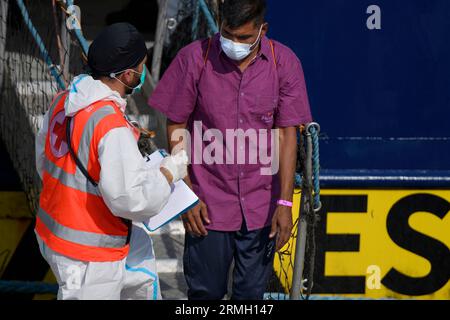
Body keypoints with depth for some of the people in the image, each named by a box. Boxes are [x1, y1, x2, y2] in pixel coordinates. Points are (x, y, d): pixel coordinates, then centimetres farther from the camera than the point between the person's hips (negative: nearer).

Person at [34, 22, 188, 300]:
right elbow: (131, 199, -28)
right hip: (88, 257, -9)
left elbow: (43, 159, 12)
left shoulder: (63, 101, -1)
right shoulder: (112, 127, -28)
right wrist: (169, 173, -12)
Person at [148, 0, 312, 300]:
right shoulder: (194, 58, -8)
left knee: (252, 293, 10)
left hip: (261, 205, 1)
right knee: (206, 292, 7)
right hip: (208, 203, -1)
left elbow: (287, 134, -3)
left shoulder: (284, 63, -4)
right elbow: (176, 128, -1)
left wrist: (285, 201, -8)